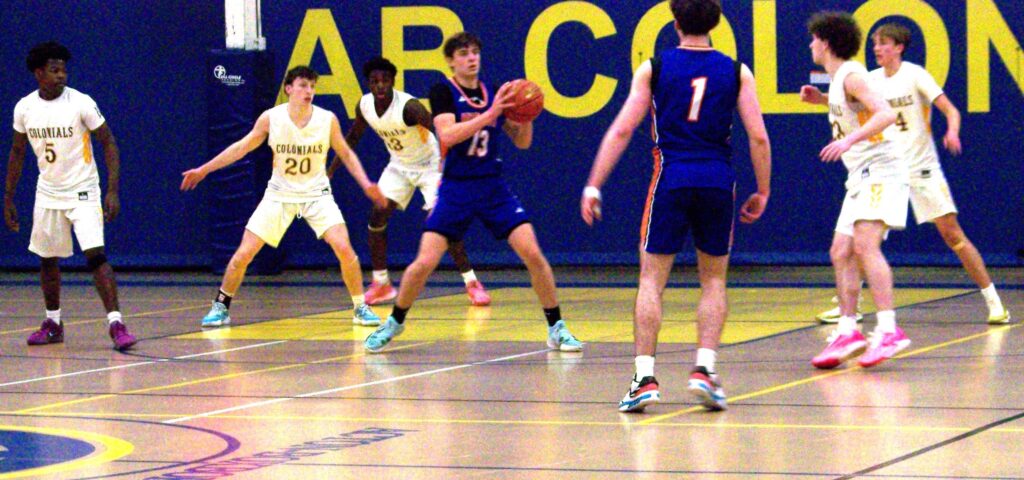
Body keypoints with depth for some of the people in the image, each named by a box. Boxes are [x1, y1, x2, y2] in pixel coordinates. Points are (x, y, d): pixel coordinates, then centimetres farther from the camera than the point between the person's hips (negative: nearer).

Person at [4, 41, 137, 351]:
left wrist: (113, 191, -17)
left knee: (95, 255, -17)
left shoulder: (81, 103, -14)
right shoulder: (24, 108, -2)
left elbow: (109, 143, -9)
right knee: (47, 259, 12)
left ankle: (116, 323, -17)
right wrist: (8, 198, 11)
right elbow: (17, 152, 11)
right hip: (47, 194, 5)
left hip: (82, 192, -5)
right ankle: (53, 324, 27)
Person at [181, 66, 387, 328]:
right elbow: (242, 147, 2)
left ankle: (360, 308, -1)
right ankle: (220, 307, 14)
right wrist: (204, 169, 3)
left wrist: (366, 183, -8)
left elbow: (346, 154, 4)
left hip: (316, 193, 0)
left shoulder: (327, 119, -11)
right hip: (280, 193, 0)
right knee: (243, 254, -5)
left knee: (344, 249, -19)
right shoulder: (271, 118, -11)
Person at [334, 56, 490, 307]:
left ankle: (472, 283, -6)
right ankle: (381, 284, 9)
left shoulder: (408, 106, -31)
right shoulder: (364, 105, -11)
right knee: (377, 218, -4)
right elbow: (352, 138, 8)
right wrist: (331, 170, 9)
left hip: (428, 164, -6)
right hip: (399, 166, 6)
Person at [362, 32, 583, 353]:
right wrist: (490, 114, -26)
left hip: (494, 188, 3)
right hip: (456, 190, -3)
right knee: (424, 263, -8)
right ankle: (395, 322, 16)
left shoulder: (495, 93, 6)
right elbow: (447, 135, -22)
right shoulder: (443, 92, -5)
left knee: (533, 254, -10)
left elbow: (522, 142, 11)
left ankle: (556, 328, 2)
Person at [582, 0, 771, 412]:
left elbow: (621, 130, 0)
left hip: (671, 180, -1)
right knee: (713, 280, 14)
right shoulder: (736, 72, 7)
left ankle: (645, 377, -5)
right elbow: (758, 137, 1)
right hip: (717, 182, 1)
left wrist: (594, 186, 3)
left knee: (652, 280, 5)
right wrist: (762, 192, 12)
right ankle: (705, 369, 0)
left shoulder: (653, 68, 5)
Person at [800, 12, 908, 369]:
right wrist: (819, 98, 28)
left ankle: (888, 331, -29)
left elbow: (886, 114, -25)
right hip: (862, 176, 10)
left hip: (880, 172, -10)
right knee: (841, 252, 6)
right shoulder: (839, 78, 17)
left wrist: (849, 140, -34)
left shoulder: (851, 75, -12)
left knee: (864, 246, -22)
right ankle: (847, 332, 7)